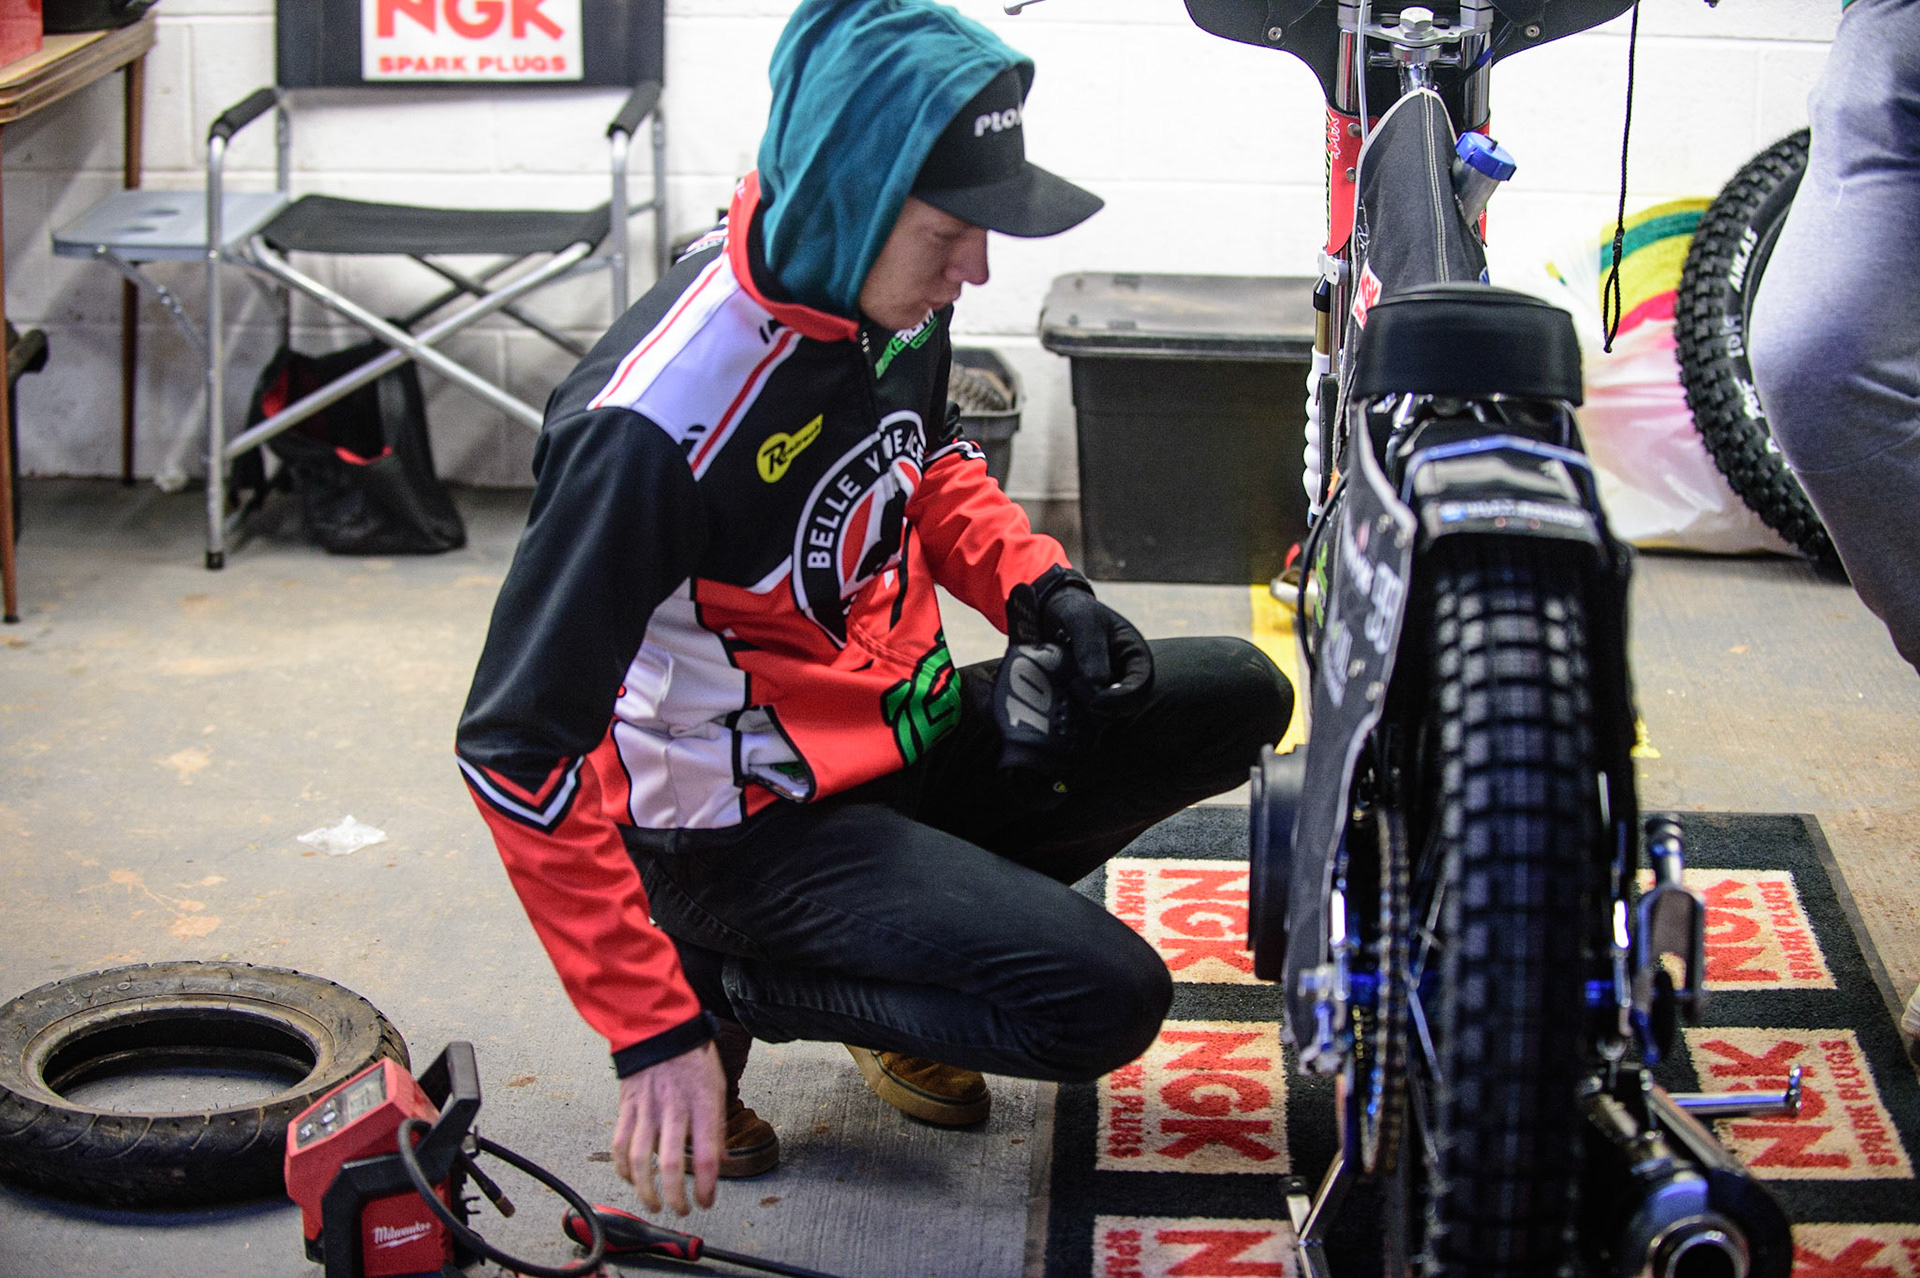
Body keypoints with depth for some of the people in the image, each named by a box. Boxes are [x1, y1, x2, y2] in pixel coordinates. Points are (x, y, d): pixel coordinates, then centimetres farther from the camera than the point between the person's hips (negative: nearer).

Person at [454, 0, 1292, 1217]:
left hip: (910, 729, 8)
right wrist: (656, 1033, -29)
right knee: (1107, 998, -20)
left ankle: (931, 922, 11)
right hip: (750, 822, -8)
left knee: (1238, 698, 7)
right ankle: (719, 986, -2)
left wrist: (1039, 585, -2)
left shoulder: (893, 293, -6)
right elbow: (518, 748, -29)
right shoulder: (658, 419, -31)